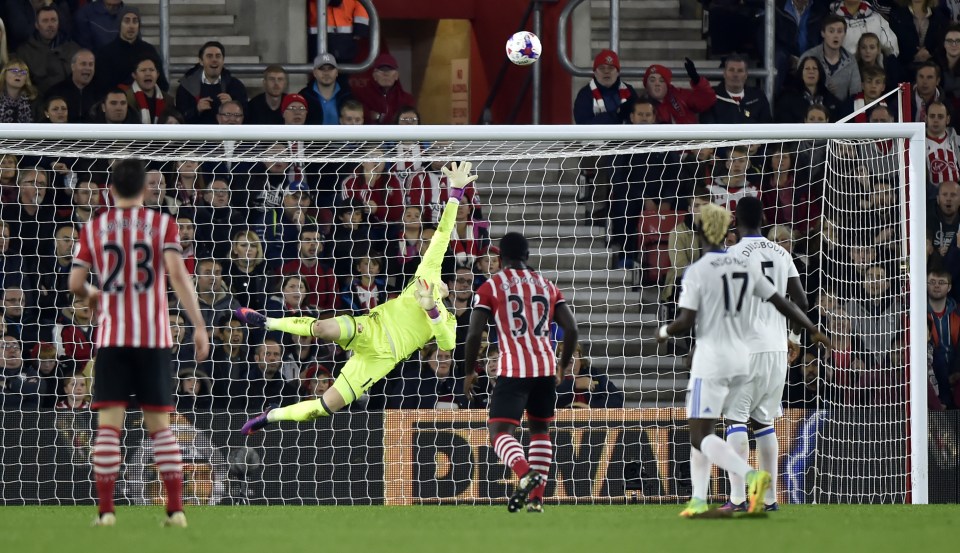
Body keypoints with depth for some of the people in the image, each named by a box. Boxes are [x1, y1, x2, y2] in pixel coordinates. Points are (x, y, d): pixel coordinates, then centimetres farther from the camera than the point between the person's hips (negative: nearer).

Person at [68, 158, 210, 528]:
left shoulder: (94, 229, 5)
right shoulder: (162, 224, 2)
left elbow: (75, 283, 1)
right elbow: (177, 273, -11)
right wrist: (199, 326, -12)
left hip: (112, 338, 0)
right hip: (154, 338, 0)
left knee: (109, 424, 0)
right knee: (160, 425, 6)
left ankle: (106, 511, -7)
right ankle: (175, 509, 0)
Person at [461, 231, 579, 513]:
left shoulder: (490, 287, 2)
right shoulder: (548, 286, 14)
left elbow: (474, 334, -5)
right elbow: (571, 329, 7)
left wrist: (469, 373, 8)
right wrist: (563, 367, 22)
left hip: (513, 370, -4)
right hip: (546, 367, 4)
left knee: (500, 431, -8)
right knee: (540, 429, 21)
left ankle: (526, 474, -37)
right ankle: (536, 498, 15)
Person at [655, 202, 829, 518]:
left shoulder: (696, 272, -11)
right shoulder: (745, 267, 5)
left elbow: (685, 322, -14)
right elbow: (781, 303, 8)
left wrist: (664, 332, 8)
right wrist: (814, 332, 20)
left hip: (711, 360, -6)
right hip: (740, 358, 6)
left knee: (701, 436, -6)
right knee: (701, 432, 18)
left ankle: (752, 476, -29)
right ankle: (698, 501, 15)